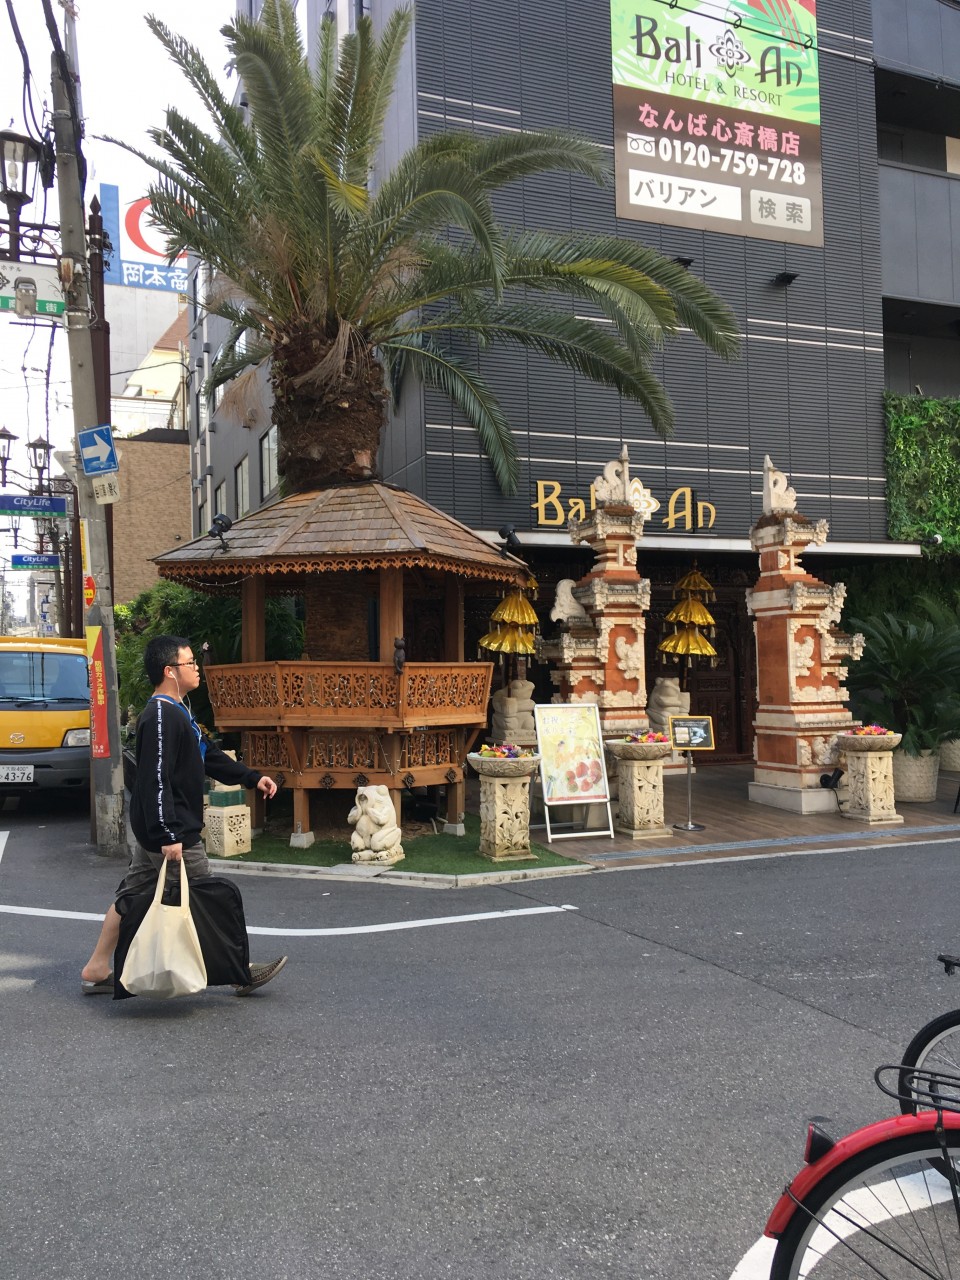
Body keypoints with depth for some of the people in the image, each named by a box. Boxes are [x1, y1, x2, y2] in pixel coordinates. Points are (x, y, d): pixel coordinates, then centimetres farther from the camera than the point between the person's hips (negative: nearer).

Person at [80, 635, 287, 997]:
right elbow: (156, 780, -26)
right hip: (169, 831, -10)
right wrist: (169, 835, -28)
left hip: (154, 830, 10)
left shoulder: (177, 712, 14)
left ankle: (96, 971, 25)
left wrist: (252, 778, 13)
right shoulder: (161, 717, -20)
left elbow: (209, 757, 20)